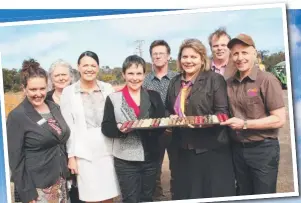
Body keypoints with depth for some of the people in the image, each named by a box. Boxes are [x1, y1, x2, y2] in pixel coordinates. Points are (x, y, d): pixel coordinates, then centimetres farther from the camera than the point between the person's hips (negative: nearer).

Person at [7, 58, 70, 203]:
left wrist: (66, 174, 12)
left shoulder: (54, 107, 4)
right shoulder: (17, 116, -13)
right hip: (37, 186, -5)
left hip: (60, 181, 5)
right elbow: (15, 158, -12)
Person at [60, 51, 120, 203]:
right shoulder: (68, 92, 0)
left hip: (108, 149, 2)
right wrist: (71, 156, -2)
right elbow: (68, 126, 0)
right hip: (84, 153, -1)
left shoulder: (108, 88, 5)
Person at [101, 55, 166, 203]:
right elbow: (106, 128, -4)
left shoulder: (154, 96, 5)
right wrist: (119, 129, -23)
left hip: (150, 157, 3)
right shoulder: (113, 98, -2)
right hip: (125, 160, -2)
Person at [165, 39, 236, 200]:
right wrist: (171, 119, -3)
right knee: (187, 194, 15)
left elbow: (223, 112, -12)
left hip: (212, 149, -5)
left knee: (215, 195, 5)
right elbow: (168, 111, 19)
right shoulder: (175, 82, 12)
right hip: (185, 150, 6)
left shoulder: (215, 79, -6)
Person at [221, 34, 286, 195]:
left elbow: (279, 119, -16)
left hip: (263, 149, -5)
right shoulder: (229, 83, 4)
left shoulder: (267, 80, -13)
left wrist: (244, 124, -21)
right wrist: (224, 121, -3)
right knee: (243, 196, 20)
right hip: (237, 149, 6)